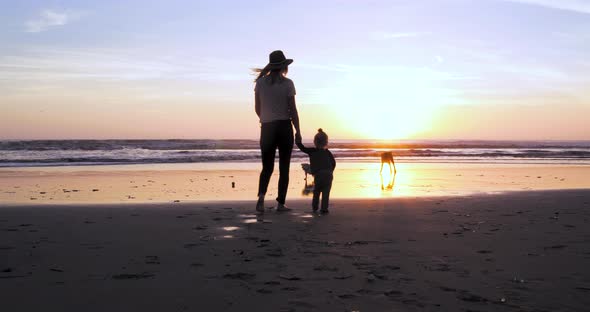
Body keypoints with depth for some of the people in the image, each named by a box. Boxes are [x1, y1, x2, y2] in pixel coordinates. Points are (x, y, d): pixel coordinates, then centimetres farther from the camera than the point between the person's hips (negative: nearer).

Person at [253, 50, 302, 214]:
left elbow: (257, 108, 7)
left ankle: (261, 196, -15)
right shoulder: (287, 83, -6)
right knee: (284, 168, 8)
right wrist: (298, 130, 1)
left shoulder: (260, 82, 2)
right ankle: (281, 203, 7)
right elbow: (292, 109, -8)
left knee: (267, 167, 10)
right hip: (284, 127, -2)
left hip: (266, 128, 3)